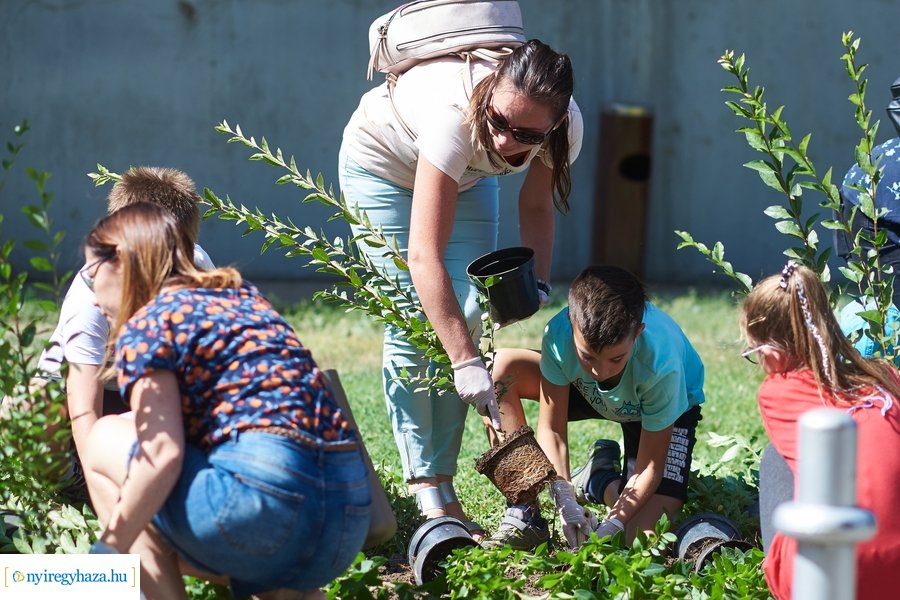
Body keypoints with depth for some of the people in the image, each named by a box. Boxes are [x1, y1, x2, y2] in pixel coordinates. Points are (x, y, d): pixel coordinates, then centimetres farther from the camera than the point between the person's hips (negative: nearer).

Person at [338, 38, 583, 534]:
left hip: (467, 174, 5)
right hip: (383, 161, -4)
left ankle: (443, 486, -2)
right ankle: (429, 498, -10)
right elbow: (423, 256, -47)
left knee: (467, 314, -8)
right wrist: (467, 363, -50)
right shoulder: (456, 115, -45)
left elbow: (536, 205, -6)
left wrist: (536, 284, -20)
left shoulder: (565, 128, -30)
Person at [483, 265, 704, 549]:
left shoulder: (660, 364, -41)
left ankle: (602, 481, 13)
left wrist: (612, 525, -39)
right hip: (587, 392, 3)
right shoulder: (559, 334, -36)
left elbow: (651, 466, -30)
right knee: (501, 368, -23)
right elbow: (551, 429, -25)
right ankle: (525, 516, -17)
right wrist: (565, 503, -38)